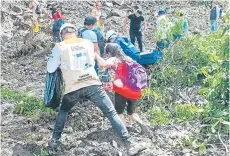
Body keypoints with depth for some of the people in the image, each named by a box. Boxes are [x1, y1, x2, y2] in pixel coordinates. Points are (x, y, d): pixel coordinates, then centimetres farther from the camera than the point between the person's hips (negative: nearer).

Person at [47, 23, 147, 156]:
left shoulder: (59, 47, 8)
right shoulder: (88, 43, 16)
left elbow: (50, 69, 9)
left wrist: (54, 58, 25)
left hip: (73, 88, 0)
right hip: (92, 84, 0)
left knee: (63, 111, 29)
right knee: (111, 113, 2)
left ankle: (55, 140, 26)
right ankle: (130, 145, -3)